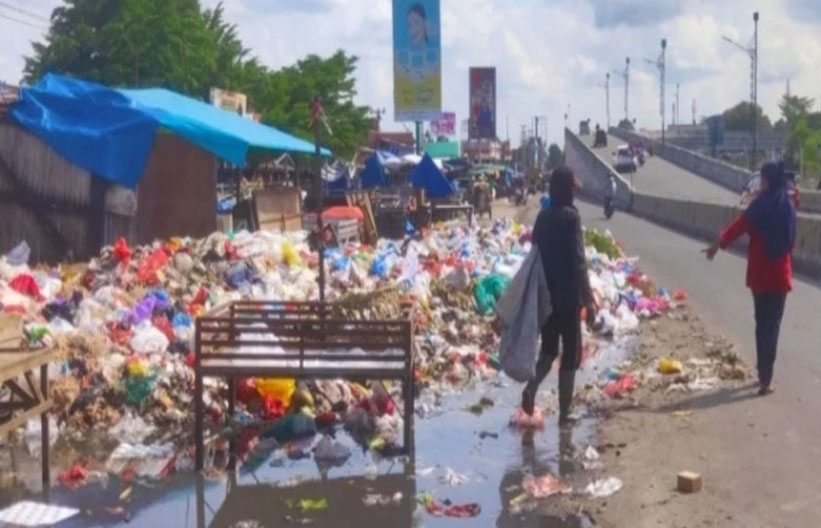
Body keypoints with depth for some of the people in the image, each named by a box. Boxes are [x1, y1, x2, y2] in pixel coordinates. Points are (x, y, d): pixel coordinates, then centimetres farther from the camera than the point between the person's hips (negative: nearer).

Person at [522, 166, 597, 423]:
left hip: (545, 294, 6)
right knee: (570, 353, 4)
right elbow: (578, 261, -19)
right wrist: (588, 299, -17)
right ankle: (564, 411, 8)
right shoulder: (571, 216, -15)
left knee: (549, 347, 18)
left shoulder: (543, 215, 6)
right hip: (568, 296, -6)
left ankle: (531, 388, -5)